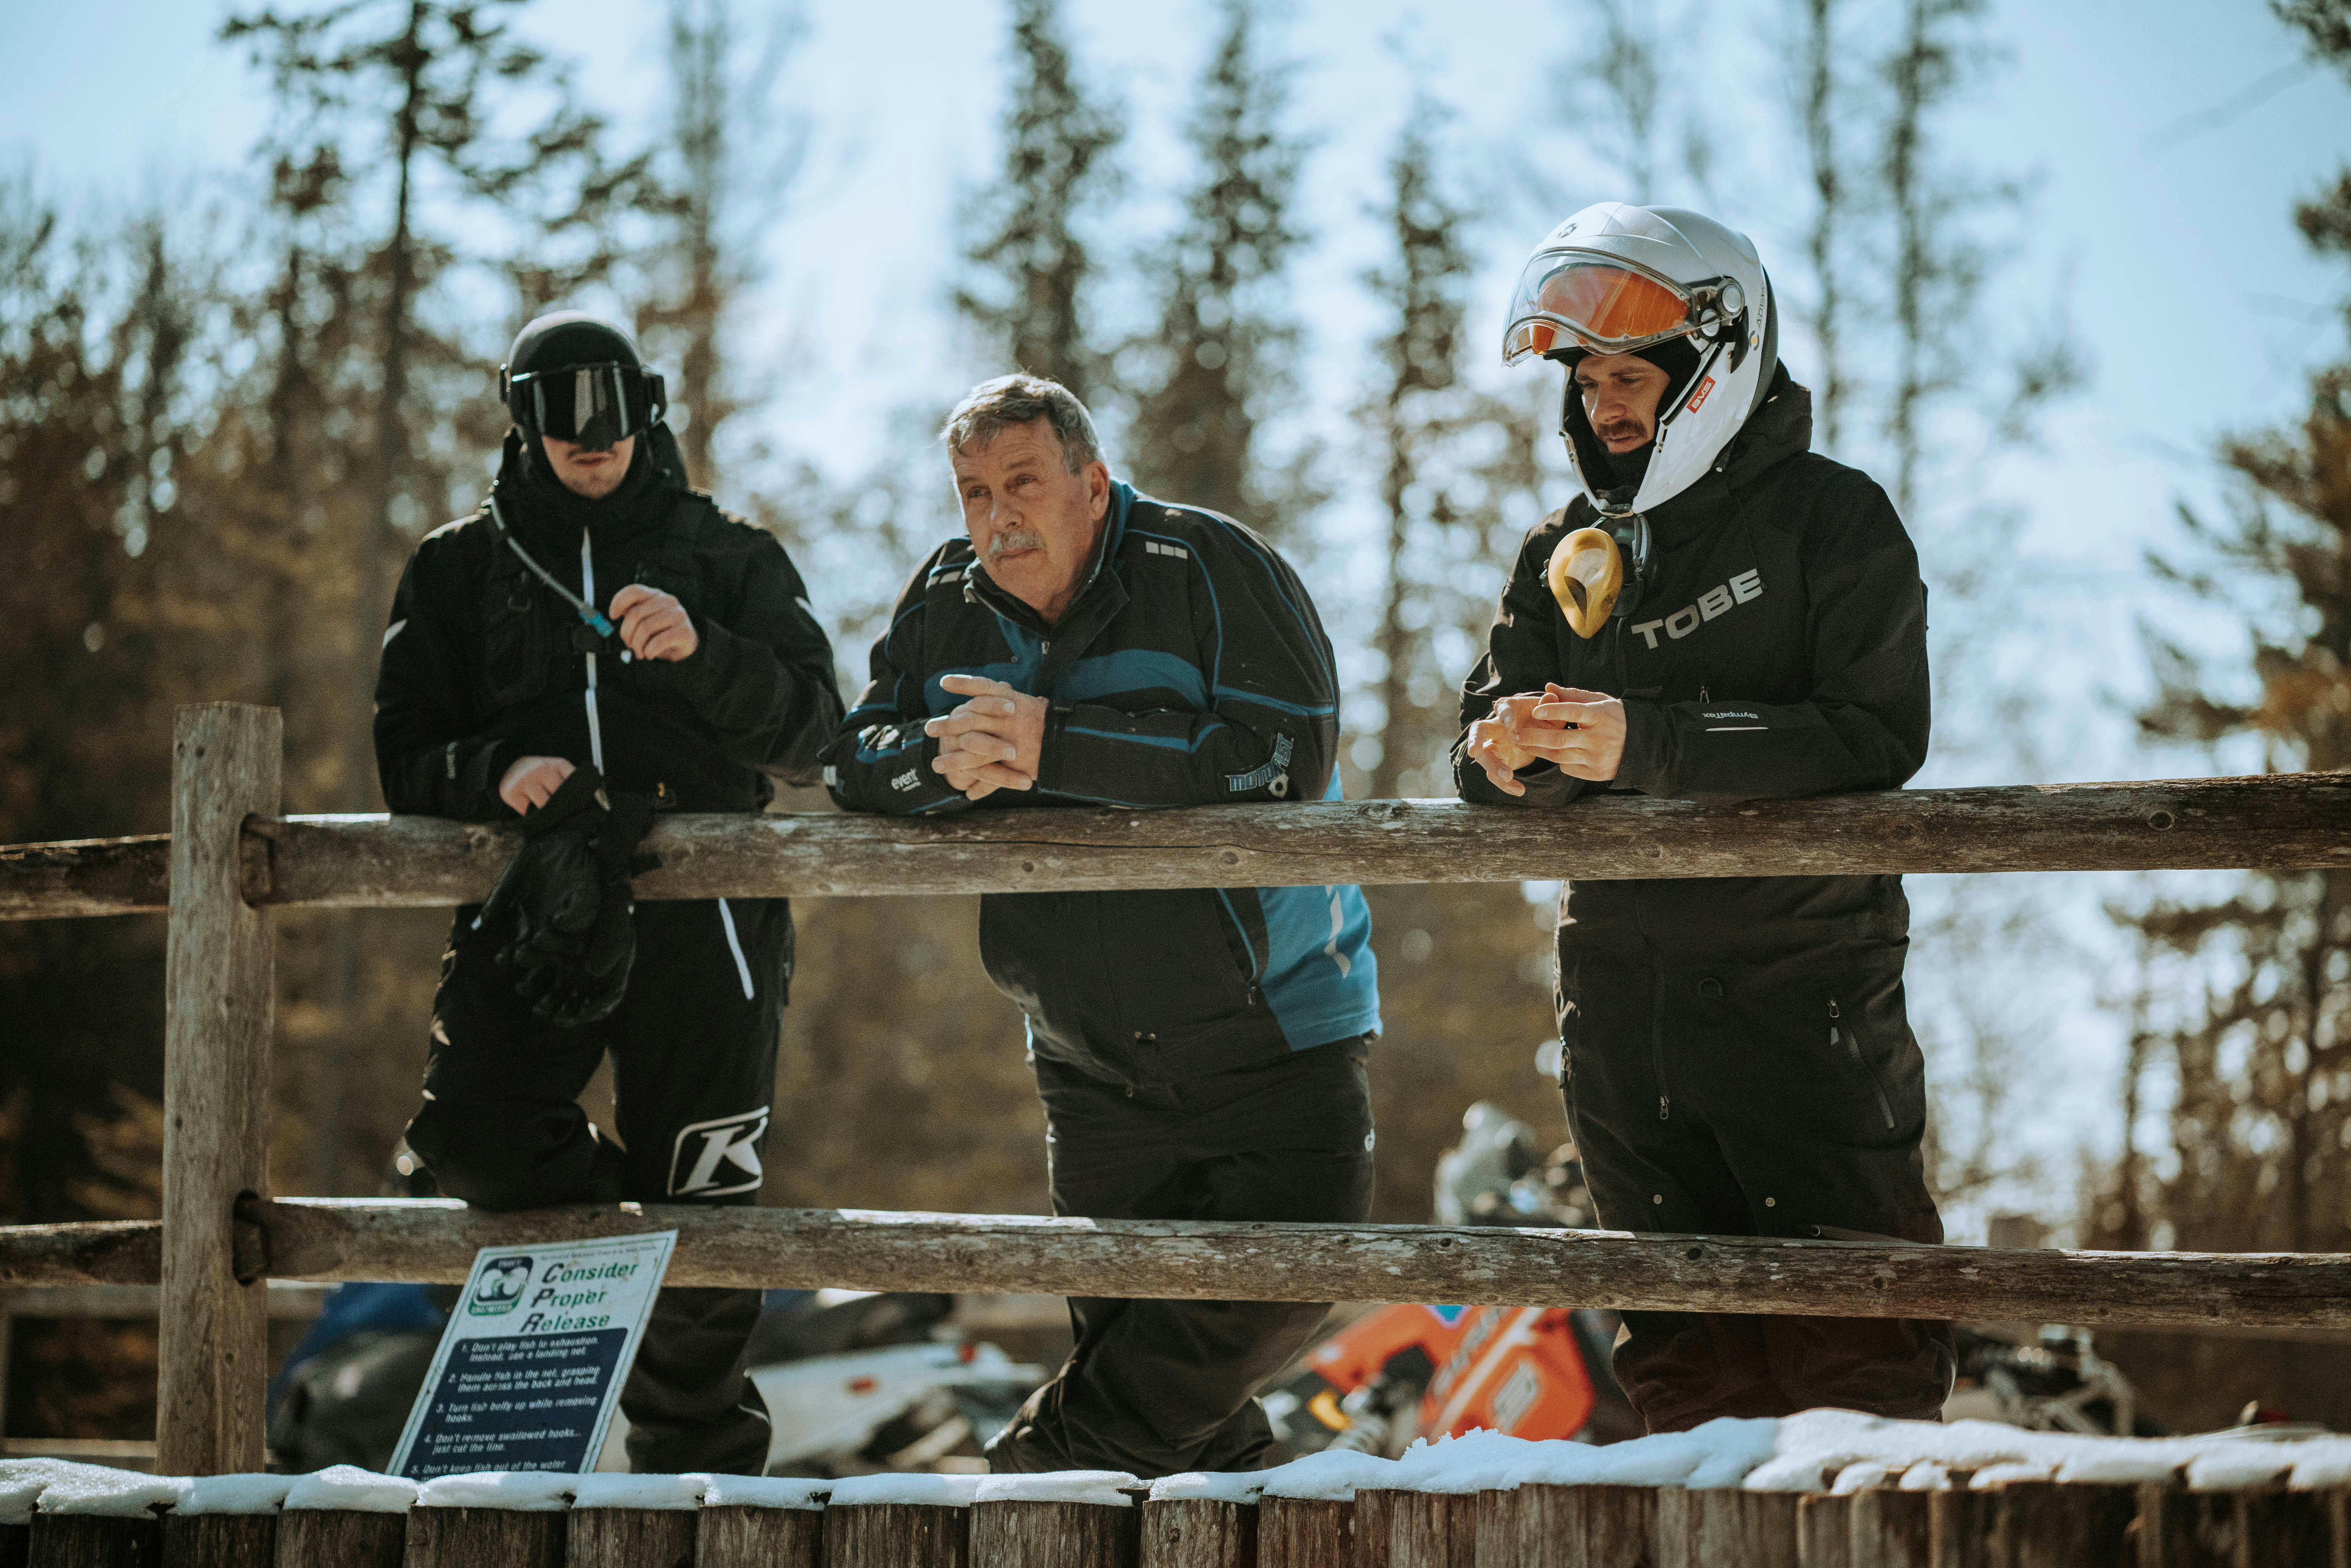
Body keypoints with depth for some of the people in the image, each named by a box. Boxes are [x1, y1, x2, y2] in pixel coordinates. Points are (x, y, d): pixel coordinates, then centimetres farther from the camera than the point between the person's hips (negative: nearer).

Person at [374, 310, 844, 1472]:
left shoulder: (731, 558, 15)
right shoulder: (462, 569, 17)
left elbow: (809, 734, 3)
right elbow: (408, 757, 11)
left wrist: (699, 652, -15)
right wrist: (493, 774, -12)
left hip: (699, 915, -1)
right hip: (536, 906, 1)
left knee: (701, 1208, -1)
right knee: (472, 1142, -24)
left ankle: (697, 1468, 15)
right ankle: (630, 1202, 7)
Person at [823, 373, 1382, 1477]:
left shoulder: (1209, 570, -15)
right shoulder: (946, 604, 3)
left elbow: (1287, 758, -28)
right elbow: (851, 760, 0)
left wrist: (1055, 748, -29)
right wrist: (947, 760, -25)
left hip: (1271, 1034, -5)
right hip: (1093, 1065, 5)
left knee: (1290, 1280, -16)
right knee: (1124, 1323, 9)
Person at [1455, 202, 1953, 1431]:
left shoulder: (1829, 519, -4)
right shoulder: (1566, 555, 13)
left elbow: (1875, 737, -16)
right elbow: (1487, 759, 9)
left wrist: (1646, 744, -23)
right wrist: (1508, 756, -17)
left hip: (1800, 978, -5)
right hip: (1622, 993, 6)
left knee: (1856, 1344, -8)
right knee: (1681, 1343, 10)